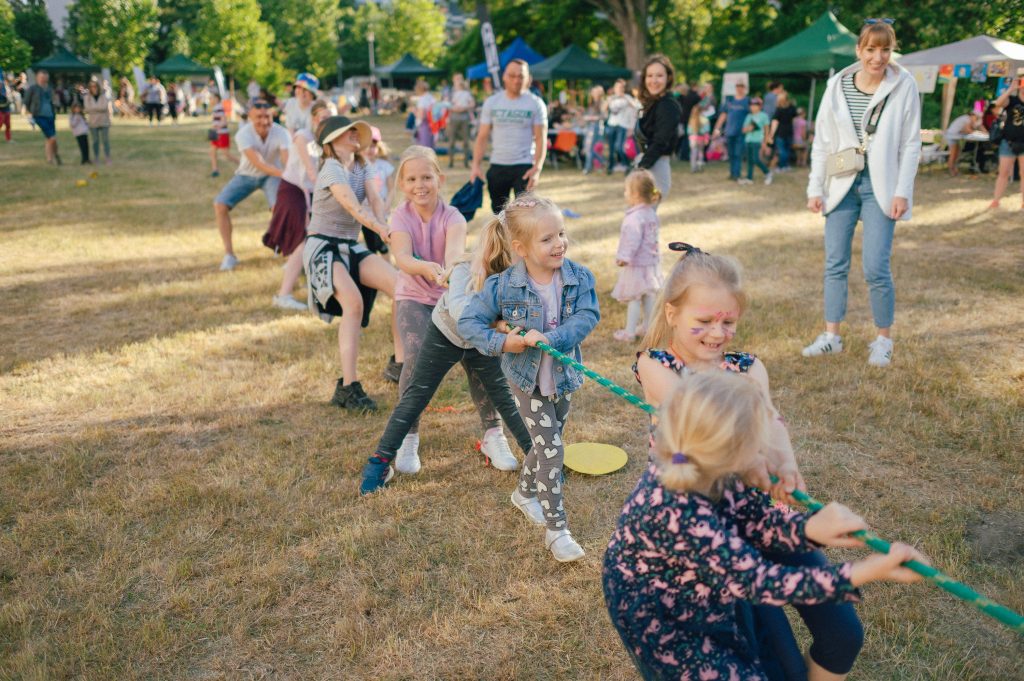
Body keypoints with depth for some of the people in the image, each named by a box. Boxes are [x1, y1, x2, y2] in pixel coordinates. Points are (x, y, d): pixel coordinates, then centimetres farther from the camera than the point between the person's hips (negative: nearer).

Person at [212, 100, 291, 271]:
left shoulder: (280, 133, -26)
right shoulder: (243, 134, -28)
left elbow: (288, 161, -39)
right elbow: (258, 163, -40)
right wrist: (283, 174, -55)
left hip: (272, 175, -1)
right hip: (247, 175, 1)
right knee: (220, 205, -12)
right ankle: (229, 255, 0)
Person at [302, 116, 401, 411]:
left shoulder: (362, 167, 10)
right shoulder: (331, 169, -13)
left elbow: (375, 200, -7)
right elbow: (355, 208, -28)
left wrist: (383, 227, -27)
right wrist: (383, 229, -41)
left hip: (351, 248, 7)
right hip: (322, 247, -7)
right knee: (353, 301, -30)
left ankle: (400, 362, -5)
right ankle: (348, 387, -27)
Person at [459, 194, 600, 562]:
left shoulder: (579, 277, -13)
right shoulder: (502, 285, -19)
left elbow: (587, 317, -23)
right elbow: (469, 323, -12)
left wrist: (549, 338, -36)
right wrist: (503, 342, -27)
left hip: (563, 377, 4)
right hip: (526, 379, -4)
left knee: (546, 443, 21)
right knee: (551, 449, -7)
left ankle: (525, 492, 50)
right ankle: (556, 530, 5)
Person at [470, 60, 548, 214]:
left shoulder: (535, 103, -2)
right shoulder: (491, 102, 4)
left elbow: (541, 139, -5)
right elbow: (482, 137, 5)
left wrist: (537, 168, -16)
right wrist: (476, 165, -5)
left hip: (524, 166, -3)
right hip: (497, 166, 3)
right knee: (499, 211, 12)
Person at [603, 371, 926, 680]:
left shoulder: (705, 473, -18)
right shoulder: (679, 516, -40)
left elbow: (755, 515, -7)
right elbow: (760, 581, -34)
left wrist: (809, 527, -28)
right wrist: (862, 573, -35)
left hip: (704, 590, 7)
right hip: (660, 617, -7)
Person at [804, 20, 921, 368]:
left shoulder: (904, 85, -4)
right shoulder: (838, 85, 2)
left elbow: (911, 143, -3)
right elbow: (822, 141, 5)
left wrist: (902, 192, -9)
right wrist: (815, 188, 1)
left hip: (879, 189, -3)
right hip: (842, 186, 3)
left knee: (876, 269, -5)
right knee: (835, 265, 7)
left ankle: (883, 340, 13)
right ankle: (831, 336, 19)